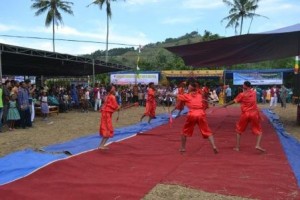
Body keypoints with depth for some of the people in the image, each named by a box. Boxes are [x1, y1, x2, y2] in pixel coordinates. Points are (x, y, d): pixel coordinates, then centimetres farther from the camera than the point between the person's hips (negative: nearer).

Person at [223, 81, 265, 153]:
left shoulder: (242, 94, -2)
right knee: (259, 130, 11)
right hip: (254, 113, 1)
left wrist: (226, 105, 13)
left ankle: (237, 147, 14)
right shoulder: (254, 92, 7)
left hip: (245, 114, -1)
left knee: (239, 130, 16)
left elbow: (234, 101, 2)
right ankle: (258, 145, -11)